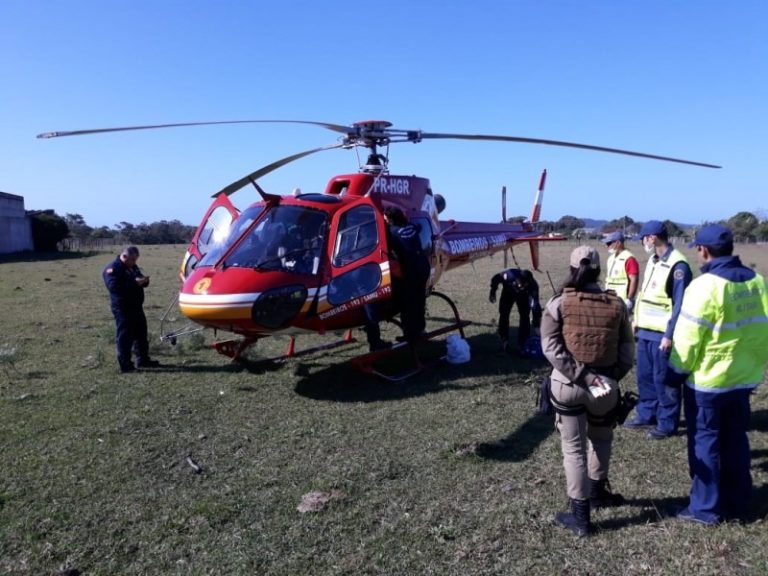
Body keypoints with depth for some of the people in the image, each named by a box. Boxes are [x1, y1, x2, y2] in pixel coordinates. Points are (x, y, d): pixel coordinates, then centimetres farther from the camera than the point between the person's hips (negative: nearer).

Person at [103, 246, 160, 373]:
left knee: (141, 333, 15)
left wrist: (144, 281, -3)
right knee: (125, 336, -6)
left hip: (136, 306, 9)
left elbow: (139, 279, 22)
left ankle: (143, 359, 27)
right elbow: (114, 287, -25)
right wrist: (135, 283, -29)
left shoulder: (133, 267, 15)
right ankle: (125, 365, -1)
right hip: (122, 308, -9)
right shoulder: (112, 269, -13)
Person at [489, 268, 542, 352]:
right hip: (508, 292, 1)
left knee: (525, 316, -14)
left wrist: (537, 325, -44)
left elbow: (535, 306, -42)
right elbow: (495, 279, -20)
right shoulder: (509, 275, -43)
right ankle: (504, 340, 11)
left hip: (524, 295, -1)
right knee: (503, 314, -4)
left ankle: (523, 343, -4)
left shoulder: (533, 286, -42)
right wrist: (492, 293, -8)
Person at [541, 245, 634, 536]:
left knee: (574, 449, 8)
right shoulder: (617, 304, 1)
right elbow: (627, 352, 0)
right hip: (606, 386, 2)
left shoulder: (559, 303, -7)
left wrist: (582, 376, -14)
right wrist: (610, 378, 5)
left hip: (567, 385, -2)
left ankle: (580, 515, 15)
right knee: (601, 439, 28)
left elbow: (551, 348, -15)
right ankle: (597, 492, 43)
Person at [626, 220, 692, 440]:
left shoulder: (678, 266, -18)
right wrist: (637, 320, 19)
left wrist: (669, 335, -19)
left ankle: (667, 423, 17)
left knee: (663, 380, 3)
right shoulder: (653, 260, 10)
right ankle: (646, 415, 31)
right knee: (645, 376, 17)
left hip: (662, 334, -9)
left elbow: (679, 304, -19)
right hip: (646, 331, 9)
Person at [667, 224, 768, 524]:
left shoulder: (706, 285, -21)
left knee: (705, 442, 6)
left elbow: (688, 337, -18)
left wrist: (677, 371, -5)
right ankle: (736, 503, 29)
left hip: (707, 380, -7)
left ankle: (706, 507, 15)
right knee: (735, 440, 18)